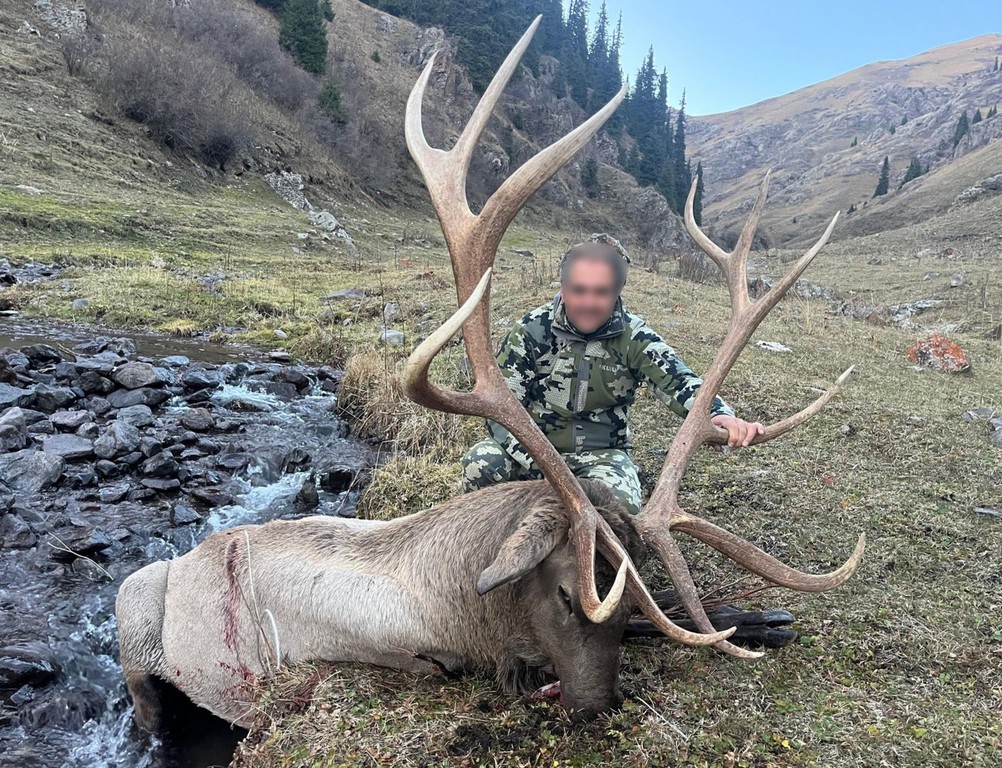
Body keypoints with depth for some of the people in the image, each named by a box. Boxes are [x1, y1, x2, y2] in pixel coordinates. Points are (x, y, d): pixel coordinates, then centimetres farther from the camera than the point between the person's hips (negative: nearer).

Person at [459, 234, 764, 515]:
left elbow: (679, 382, -21)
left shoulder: (634, 337, -8)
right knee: (481, 463, -30)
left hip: (600, 454, 0)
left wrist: (720, 414, -46)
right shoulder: (532, 330, -11)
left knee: (621, 505, -30)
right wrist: (539, 466, -29)